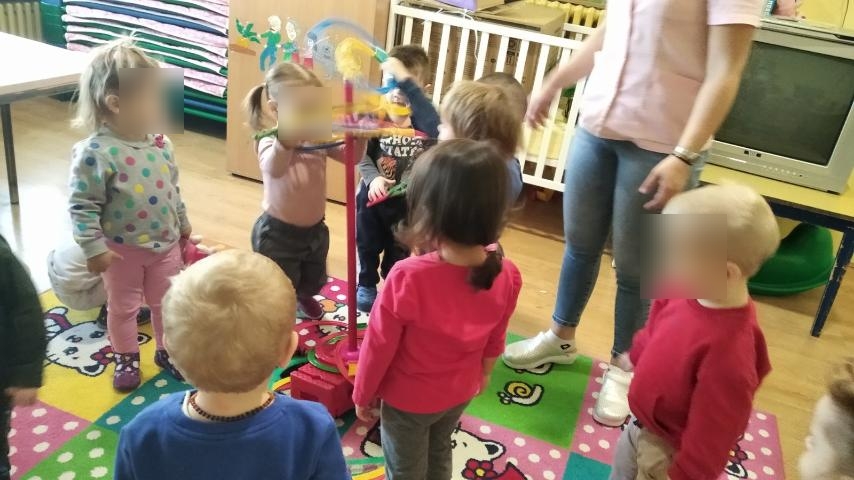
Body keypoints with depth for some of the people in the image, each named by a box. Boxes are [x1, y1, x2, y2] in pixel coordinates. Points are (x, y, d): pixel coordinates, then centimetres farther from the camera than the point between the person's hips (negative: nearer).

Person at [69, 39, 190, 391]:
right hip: (122, 249, -5)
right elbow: (82, 206, -20)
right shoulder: (96, 152, -24)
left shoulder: (161, 144, -5)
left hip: (166, 243, 5)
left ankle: (167, 351, 39)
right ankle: (126, 358, 36)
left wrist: (182, 223, 18)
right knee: (123, 307, 15)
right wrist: (93, 247, -19)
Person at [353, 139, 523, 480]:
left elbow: (379, 346, -22)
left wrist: (362, 394, -4)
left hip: (407, 398, -4)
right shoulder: (507, 276, -22)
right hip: (460, 392, 4)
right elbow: (495, 340, -3)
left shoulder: (408, 278, -37)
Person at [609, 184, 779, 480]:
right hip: (643, 423, 7)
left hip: (670, 448, -7)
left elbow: (712, 431, -29)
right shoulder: (689, 293, -17)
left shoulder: (728, 349, -40)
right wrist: (636, 356, 23)